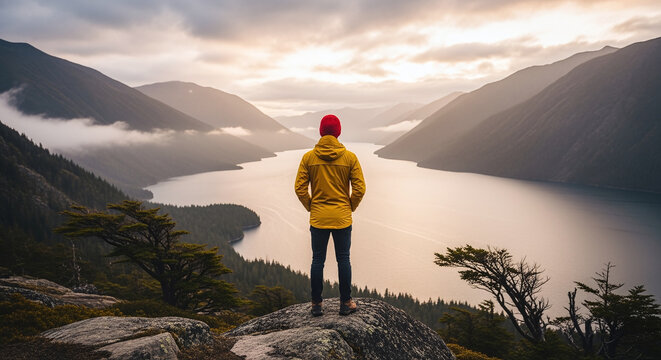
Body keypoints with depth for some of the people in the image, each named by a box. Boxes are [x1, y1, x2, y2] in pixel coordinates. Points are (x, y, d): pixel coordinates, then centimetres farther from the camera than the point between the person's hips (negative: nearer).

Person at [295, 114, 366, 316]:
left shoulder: (308, 157, -3)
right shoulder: (349, 157, -4)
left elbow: (300, 188, -5)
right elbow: (359, 188, -6)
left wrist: (311, 207, 9)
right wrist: (350, 208, 8)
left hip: (318, 218, 1)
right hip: (342, 218, 0)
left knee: (318, 261, 9)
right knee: (343, 260, 10)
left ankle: (316, 305, 16)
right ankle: (345, 303, 18)